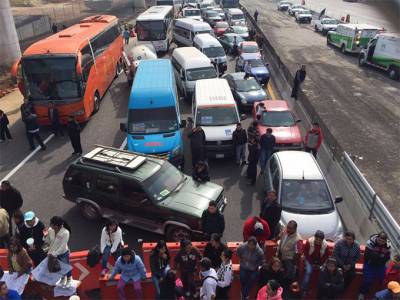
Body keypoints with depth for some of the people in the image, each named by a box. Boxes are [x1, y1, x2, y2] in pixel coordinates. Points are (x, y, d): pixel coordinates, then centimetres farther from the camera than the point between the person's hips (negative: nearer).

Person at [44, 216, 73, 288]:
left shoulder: (65, 232, -31)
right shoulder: (50, 230, -16)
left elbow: (62, 246, -26)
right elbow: (48, 242, -5)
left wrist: (54, 254, -25)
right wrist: (46, 236, -22)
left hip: (63, 253, -4)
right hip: (53, 253, 5)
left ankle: (69, 280, 46)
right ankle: (63, 278, 54)